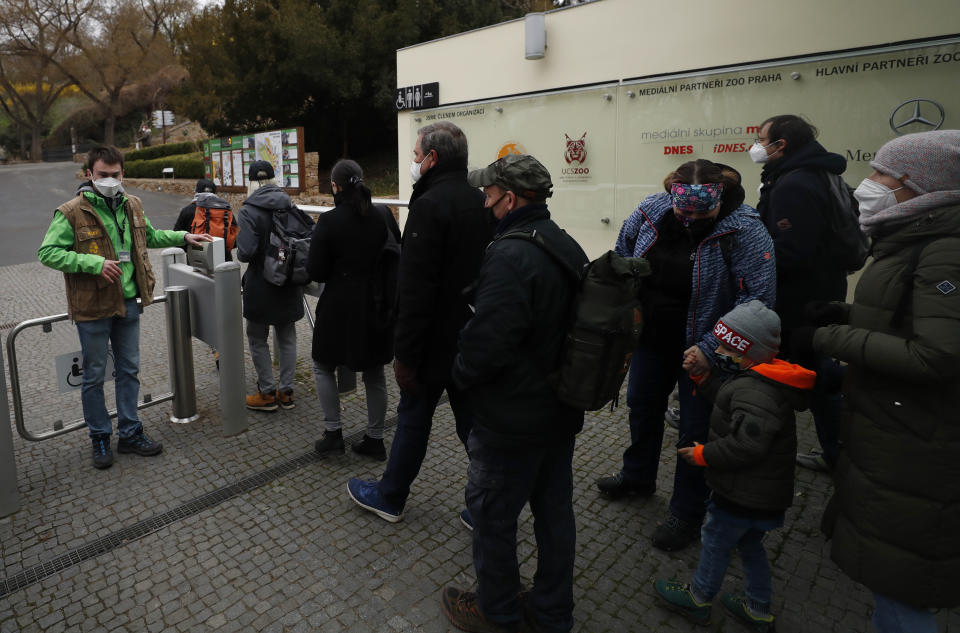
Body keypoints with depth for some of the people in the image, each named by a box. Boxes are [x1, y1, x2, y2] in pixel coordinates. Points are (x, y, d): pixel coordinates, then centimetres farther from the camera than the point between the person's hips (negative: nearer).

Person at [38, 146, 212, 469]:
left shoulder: (132, 206, 7)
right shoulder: (71, 212, -12)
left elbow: (150, 236, 24)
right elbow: (47, 252, -14)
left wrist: (183, 237, 15)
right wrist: (95, 263, -24)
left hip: (128, 303, 6)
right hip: (93, 308, -5)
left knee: (129, 370, 13)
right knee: (94, 376, 8)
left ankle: (130, 433, 26)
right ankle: (100, 438, 25)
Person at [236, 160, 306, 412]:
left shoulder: (248, 211, -13)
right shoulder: (289, 206, 1)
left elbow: (247, 251, -22)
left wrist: (239, 252, 1)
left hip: (261, 285, -5)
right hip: (289, 283, 5)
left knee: (257, 338, 10)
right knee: (287, 336, 13)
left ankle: (267, 393, 17)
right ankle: (286, 391, 21)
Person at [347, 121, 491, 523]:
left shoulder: (430, 205, -18)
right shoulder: (481, 203, 7)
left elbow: (417, 289, -23)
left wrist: (405, 354, -18)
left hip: (436, 340, -7)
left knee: (413, 418, 10)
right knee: (473, 421, 15)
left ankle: (389, 498, 31)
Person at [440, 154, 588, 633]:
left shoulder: (509, 256, -24)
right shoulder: (569, 247, 5)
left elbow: (486, 341, -29)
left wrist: (459, 374, -10)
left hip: (512, 421, -9)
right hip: (562, 412, 9)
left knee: (492, 516, 12)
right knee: (555, 511, 20)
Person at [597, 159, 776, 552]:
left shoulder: (746, 231, -22)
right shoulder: (651, 211, -9)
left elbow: (759, 298, -25)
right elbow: (622, 258, 6)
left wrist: (710, 348, -29)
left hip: (701, 349, -5)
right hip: (652, 338, 5)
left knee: (696, 429, 7)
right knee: (642, 405, 21)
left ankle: (687, 514, 28)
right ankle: (638, 477, 48)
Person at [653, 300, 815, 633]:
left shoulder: (753, 390, -30)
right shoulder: (764, 379, 3)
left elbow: (747, 445, -35)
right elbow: (726, 396, 16)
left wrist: (703, 454, -22)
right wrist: (702, 374, 2)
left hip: (745, 496, -10)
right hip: (763, 493, 10)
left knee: (715, 540, 11)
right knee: (749, 544, 25)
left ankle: (698, 600, 33)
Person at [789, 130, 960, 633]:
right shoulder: (911, 243, 10)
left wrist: (828, 339, -22)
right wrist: (846, 314, 4)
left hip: (911, 455, -9)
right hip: (885, 437, 9)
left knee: (897, 584, 5)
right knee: (883, 567, 25)